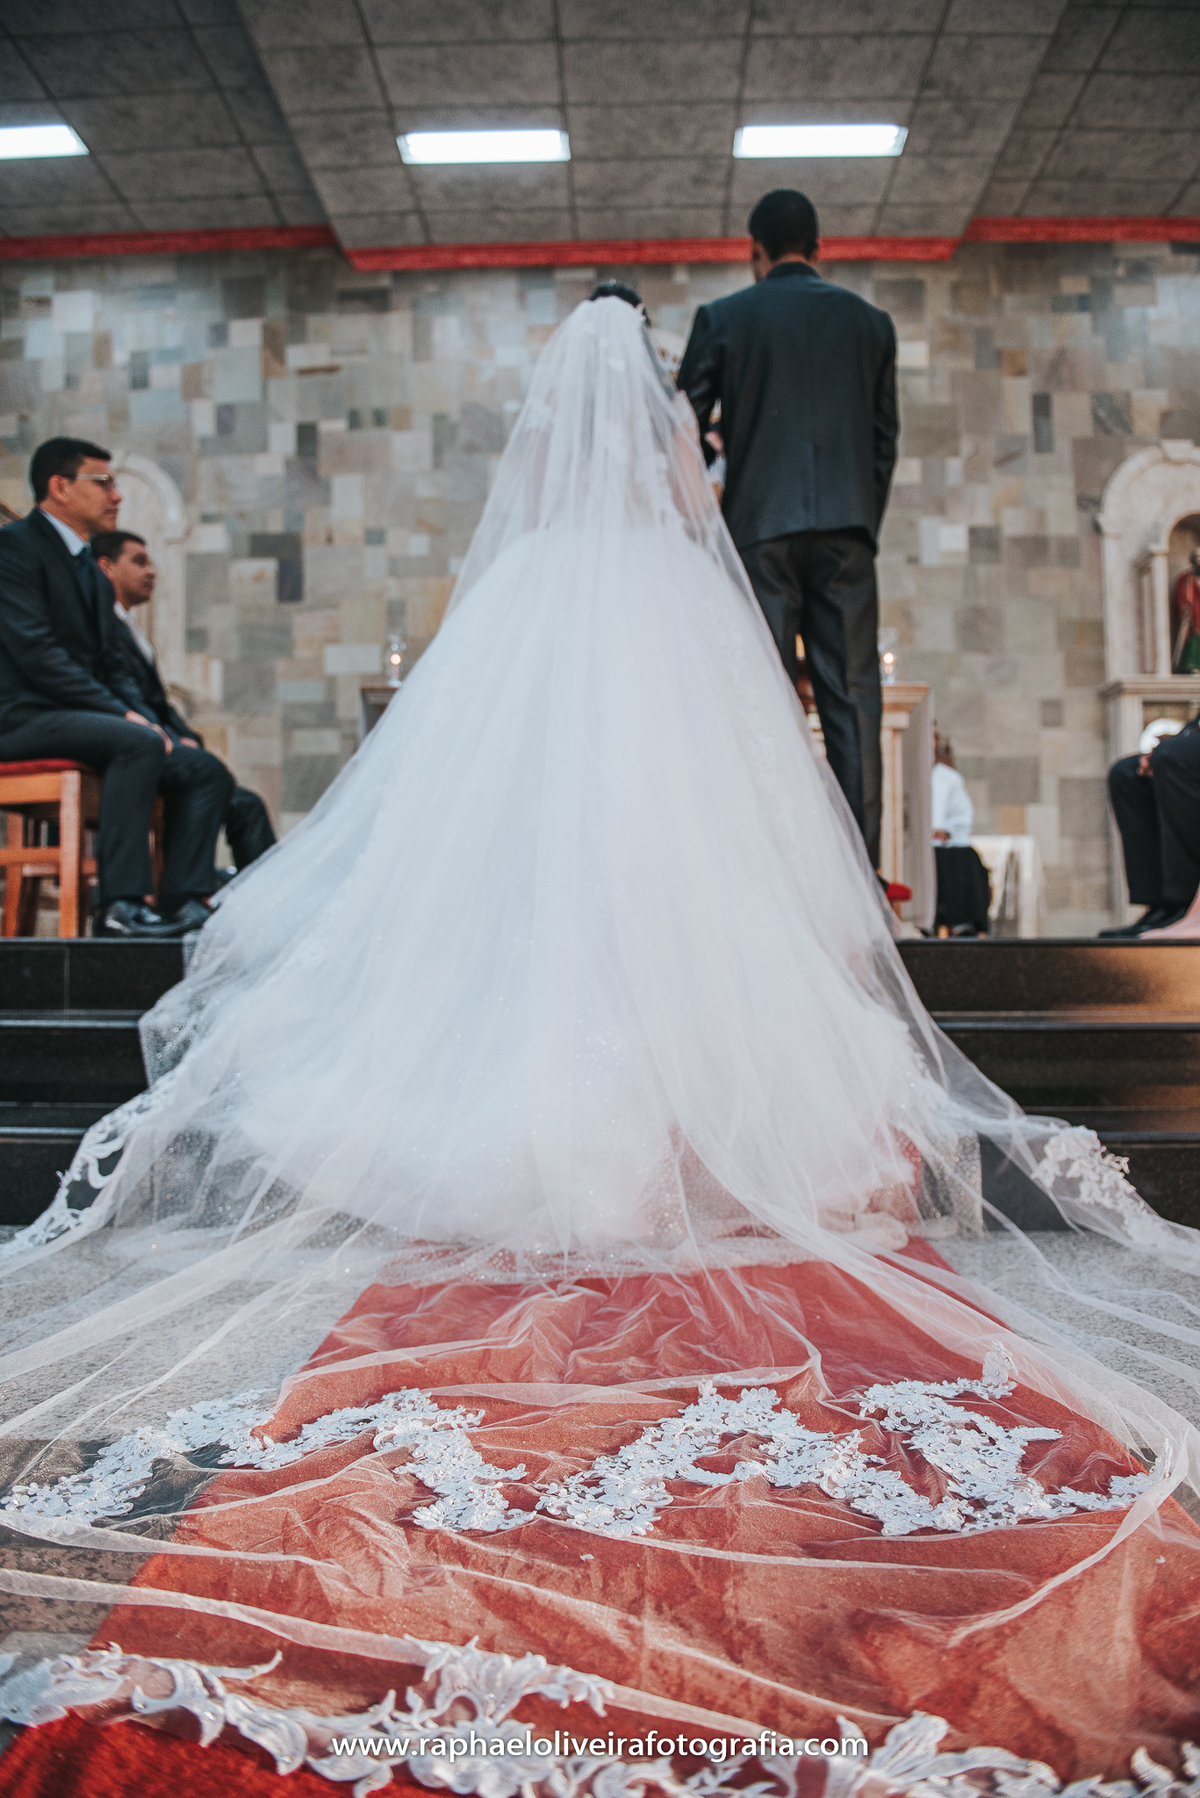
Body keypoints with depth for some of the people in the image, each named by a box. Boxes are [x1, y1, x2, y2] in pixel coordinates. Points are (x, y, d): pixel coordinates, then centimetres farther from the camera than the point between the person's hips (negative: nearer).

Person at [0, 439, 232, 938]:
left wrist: (146, 721, 0)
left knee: (206, 774, -2)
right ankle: (120, 904, -32)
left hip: (81, 716, 9)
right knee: (138, 744, -34)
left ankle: (184, 902, -9)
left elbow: (111, 665, 19)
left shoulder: (87, 566, 21)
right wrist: (123, 715, -21)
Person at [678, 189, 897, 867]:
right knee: (853, 699, -1)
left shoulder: (722, 318, 8)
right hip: (847, 531, 2)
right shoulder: (871, 322, 15)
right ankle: (859, 867, -4)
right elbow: (884, 441, 14)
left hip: (760, 528, -1)